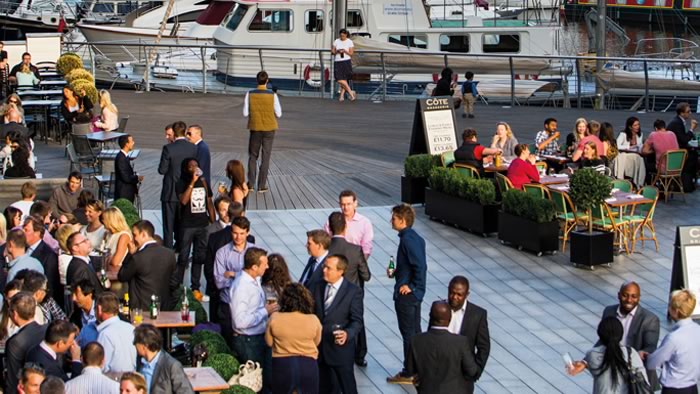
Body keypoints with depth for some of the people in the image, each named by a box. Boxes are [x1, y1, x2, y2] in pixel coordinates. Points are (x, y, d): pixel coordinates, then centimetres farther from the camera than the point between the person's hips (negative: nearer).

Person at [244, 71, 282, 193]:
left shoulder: (250, 94, -8)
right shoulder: (273, 95, -10)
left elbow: (245, 113, -5)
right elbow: (278, 114, -5)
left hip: (255, 128, 1)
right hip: (269, 128, -1)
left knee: (253, 156, 15)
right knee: (265, 157, 6)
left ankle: (251, 184, 12)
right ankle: (262, 185, 6)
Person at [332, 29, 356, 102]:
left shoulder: (350, 42, 1)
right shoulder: (336, 41, 9)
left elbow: (351, 53, -1)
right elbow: (332, 52, 10)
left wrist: (345, 51, -18)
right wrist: (337, 51, -11)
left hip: (346, 62, -3)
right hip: (337, 62, 3)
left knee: (344, 80, -7)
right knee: (339, 80, -9)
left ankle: (341, 96, 2)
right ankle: (351, 93, 1)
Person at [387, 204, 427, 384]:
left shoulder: (408, 240, -21)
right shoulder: (415, 237, 9)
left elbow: (420, 266, -28)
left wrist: (411, 286, -19)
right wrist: (396, 273, 9)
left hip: (406, 294, -10)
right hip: (414, 294, 10)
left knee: (408, 333, -1)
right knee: (415, 331, 16)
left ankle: (408, 373, 8)